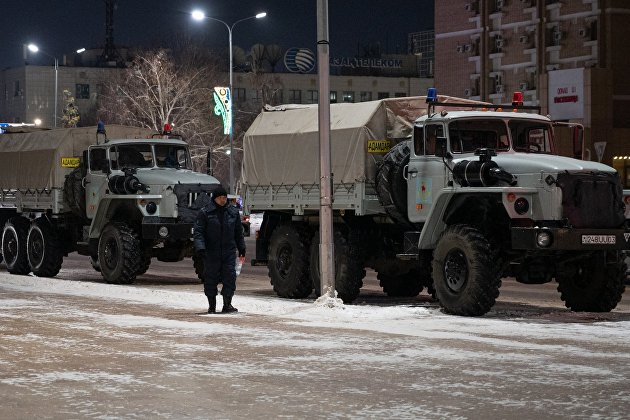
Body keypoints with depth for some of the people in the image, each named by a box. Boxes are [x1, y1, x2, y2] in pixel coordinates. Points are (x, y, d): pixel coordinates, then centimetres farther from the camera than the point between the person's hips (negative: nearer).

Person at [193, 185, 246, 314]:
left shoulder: (233, 212, 8)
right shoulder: (205, 213, -3)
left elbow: (238, 232, 18)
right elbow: (198, 232, -6)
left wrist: (242, 249, 19)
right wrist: (200, 248, -19)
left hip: (229, 251, 2)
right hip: (211, 253, -2)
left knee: (230, 277, -7)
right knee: (211, 279, 3)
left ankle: (227, 304, -5)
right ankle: (212, 305, 14)